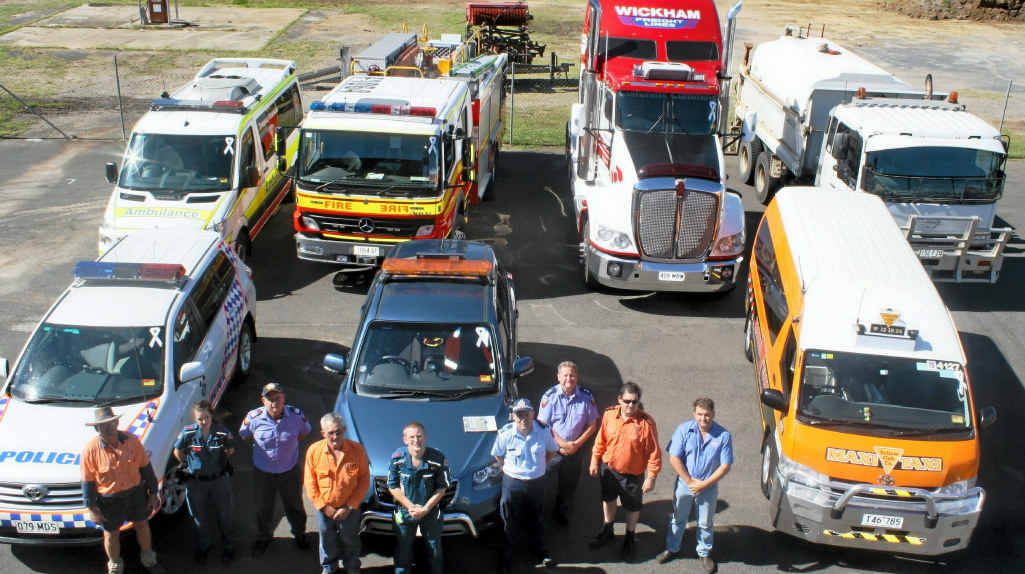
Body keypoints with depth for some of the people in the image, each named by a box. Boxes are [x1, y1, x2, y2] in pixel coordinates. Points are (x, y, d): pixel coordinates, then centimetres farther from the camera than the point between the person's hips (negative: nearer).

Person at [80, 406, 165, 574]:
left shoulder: (131, 441, -11)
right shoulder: (90, 450, -17)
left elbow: (145, 467, -1)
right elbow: (87, 482, -10)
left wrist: (153, 492, 3)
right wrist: (92, 508, -8)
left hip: (136, 492, 2)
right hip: (109, 499, -2)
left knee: (142, 525, 20)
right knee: (111, 534, 16)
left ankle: (148, 559, 45)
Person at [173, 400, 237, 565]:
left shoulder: (223, 432, -18)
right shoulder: (187, 433, -18)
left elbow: (230, 450, 3)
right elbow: (178, 452, 1)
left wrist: (220, 462, 5)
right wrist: (188, 465, 9)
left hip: (220, 481, 0)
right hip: (196, 482, 0)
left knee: (224, 517, 15)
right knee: (200, 518, 19)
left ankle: (228, 547, 38)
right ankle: (202, 548, 43)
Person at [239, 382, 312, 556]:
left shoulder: (296, 415, -20)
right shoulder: (254, 417, -21)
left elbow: (305, 431, 3)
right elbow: (244, 434, 1)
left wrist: (289, 443, -3)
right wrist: (260, 445, -4)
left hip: (289, 471, 0)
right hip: (262, 472, 0)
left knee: (294, 506, 21)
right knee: (263, 509, 21)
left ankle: (299, 533, 49)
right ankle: (263, 537, 49)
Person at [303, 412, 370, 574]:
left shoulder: (357, 450, -20)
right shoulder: (313, 451, -17)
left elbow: (364, 481, -13)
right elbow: (310, 483, -8)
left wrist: (349, 507, -15)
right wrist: (324, 506, -12)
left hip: (349, 507, -1)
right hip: (324, 507, 1)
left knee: (350, 540, 21)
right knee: (327, 540, 23)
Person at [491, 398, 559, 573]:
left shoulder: (543, 431, -11)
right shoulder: (505, 434, -17)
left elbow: (552, 450, 8)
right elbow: (497, 455, 1)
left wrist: (541, 466, 5)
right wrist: (508, 469, -1)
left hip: (537, 482, 2)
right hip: (512, 483, -2)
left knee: (536, 519, 20)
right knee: (511, 522, 12)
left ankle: (540, 551, 42)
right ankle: (507, 556, 32)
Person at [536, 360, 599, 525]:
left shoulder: (586, 397, -8)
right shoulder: (549, 396, -13)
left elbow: (592, 425, -2)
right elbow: (543, 424, -10)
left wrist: (576, 444, -12)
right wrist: (562, 444, -16)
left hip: (577, 448, 2)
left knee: (570, 483, 17)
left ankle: (562, 511, 40)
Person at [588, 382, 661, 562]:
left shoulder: (646, 422, -25)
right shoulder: (609, 414, -13)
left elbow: (654, 452, -18)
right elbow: (601, 440, 1)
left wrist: (651, 477, -15)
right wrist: (595, 461, 6)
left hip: (632, 474, -3)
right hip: (608, 468, 4)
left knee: (632, 507, 18)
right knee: (608, 499, 26)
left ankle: (629, 539, 43)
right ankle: (607, 531, 52)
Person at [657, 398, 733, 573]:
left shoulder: (723, 436, -15)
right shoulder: (684, 430, -15)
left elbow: (725, 466, -12)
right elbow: (674, 459, -14)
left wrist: (704, 484, -15)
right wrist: (690, 481, -15)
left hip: (708, 487, 0)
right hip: (684, 484, 0)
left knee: (705, 523, 17)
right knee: (678, 519, 18)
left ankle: (704, 553, 38)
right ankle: (671, 548, 38)